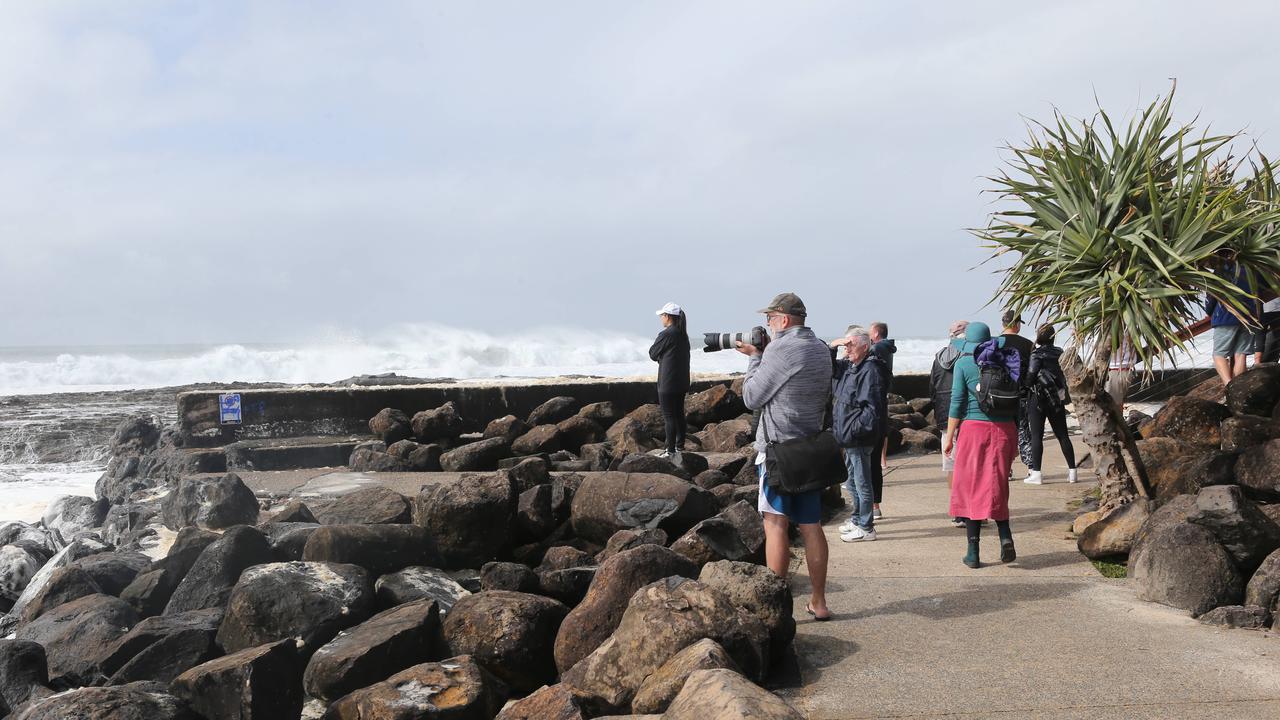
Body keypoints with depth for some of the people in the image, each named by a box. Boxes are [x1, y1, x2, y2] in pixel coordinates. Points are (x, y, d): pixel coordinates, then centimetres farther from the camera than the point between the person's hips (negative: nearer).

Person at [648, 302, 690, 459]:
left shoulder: (666, 335, -17)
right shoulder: (683, 335, 9)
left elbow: (653, 354, -7)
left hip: (668, 383, -8)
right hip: (682, 382, 8)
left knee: (669, 417, -4)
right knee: (679, 414, 15)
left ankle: (670, 451, -1)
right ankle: (680, 446, 23)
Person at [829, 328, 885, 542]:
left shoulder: (870, 370, -17)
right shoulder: (849, 366, 12)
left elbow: (871, 408, -22)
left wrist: (855, 429, -23)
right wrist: (832, 347, 9)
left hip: (860, 440, -10)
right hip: (848, 437, 10)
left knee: (862, 482, -3)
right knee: (852, 482, 21)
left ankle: (866, 528, 5)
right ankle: (857, 519, 35)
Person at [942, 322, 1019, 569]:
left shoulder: (963, 363, -1)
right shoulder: (1003, 361, 8)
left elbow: (957, 402, -5)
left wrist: (949, 437, 1)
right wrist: (1016, 437, 14)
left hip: (974, 428, -3)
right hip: (1004, 428, 3)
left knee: (970, 488, 5)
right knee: (996, 486, 15)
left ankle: (973, 553, 5)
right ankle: (1005, 536, -7)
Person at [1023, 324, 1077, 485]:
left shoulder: (1037, 355, -11)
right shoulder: (1059, 353, 6)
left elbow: (1030, 377, -17)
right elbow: (1066, 373, 9)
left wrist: (1024, 384, 1)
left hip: (1038, 399, -5)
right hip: (1057, 399, 5)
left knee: (1036, 436, -2)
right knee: (1062, 435, 11)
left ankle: (1036, 473, -5)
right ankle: (1072, 471, 12)